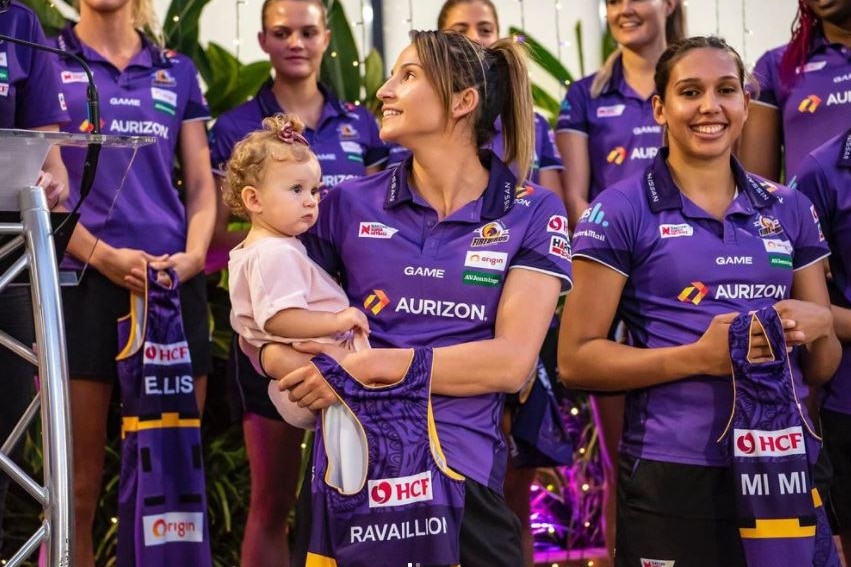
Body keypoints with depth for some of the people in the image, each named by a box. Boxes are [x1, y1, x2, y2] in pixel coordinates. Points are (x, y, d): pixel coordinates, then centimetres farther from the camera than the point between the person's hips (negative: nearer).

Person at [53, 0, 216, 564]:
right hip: (81, 282, -3)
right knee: (79, 484, -4)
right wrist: (101, 255, -14)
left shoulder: (178, 72, 16)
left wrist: (194, 254, -4)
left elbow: (201, 184, 15)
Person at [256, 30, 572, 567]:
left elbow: (512, 361, -10)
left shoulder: (532, 213, 0)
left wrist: (367, 366, -16)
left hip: (463, 469, -2)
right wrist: (289, 363, -13)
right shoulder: (350, 204, 6)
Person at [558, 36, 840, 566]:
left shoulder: (789, 209, 9)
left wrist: (817, 327, -8)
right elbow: (575, 358, -7)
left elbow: (822, 367, 15)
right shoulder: (621, 211, -4)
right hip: (675, 478, -4)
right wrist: (700, 356, -18)